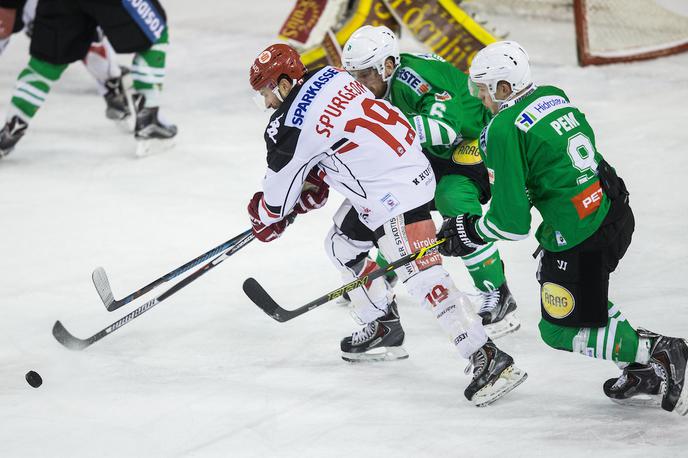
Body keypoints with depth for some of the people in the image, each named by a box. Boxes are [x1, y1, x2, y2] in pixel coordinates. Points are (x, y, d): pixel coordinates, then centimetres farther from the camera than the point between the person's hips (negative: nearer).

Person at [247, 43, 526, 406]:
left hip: (393, 193, -11)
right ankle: (384, 329, 33)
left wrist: (266, 218, 19)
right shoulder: (328, 76, 9)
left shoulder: (293, 124, -15)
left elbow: (280, 184, 0)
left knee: (421, 275, -18)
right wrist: (313, 186, 23)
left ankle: (487, 359, -23)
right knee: (342, 246, 24)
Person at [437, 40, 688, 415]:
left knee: (561, 330, 9)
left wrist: (470, 233, 2)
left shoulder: (505, 130, -15)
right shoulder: (556, 97, 8)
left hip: (578, 238, -8)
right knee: (579, 297, 30)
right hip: (617, 213, 9)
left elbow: (511, 221, -16)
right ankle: (643, 369, 22)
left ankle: (657, 354, -2)